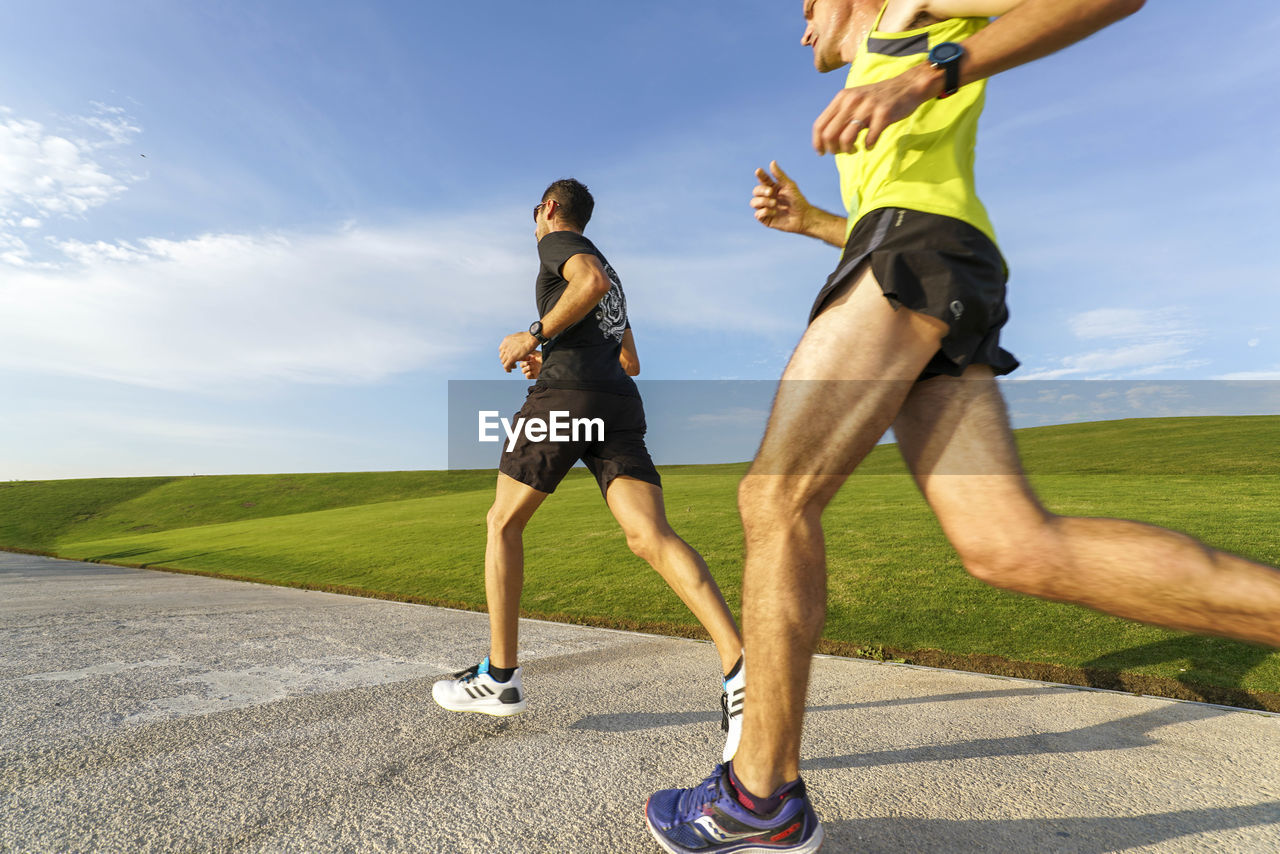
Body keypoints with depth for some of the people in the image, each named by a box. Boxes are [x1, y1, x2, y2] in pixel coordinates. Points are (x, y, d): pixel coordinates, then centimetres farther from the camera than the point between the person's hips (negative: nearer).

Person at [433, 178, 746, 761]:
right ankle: (739, 667, -30)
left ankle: (499, 679, 14)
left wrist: (535, 336, -5)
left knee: (504, 522, 9)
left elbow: (591, 281, -12)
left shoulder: (559, 241, 13)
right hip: (620, 407, 7)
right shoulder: (611, 280, 37)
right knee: (650, 536, -11)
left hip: (565, 395, -7)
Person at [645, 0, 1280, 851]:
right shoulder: (888, 130, 41)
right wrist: (806, 220, 34)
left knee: (775, 497, -14)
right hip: (933, 300, 9)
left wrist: (928, 73, -12)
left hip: (916, 252, -9)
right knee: (1015, 548, -10)